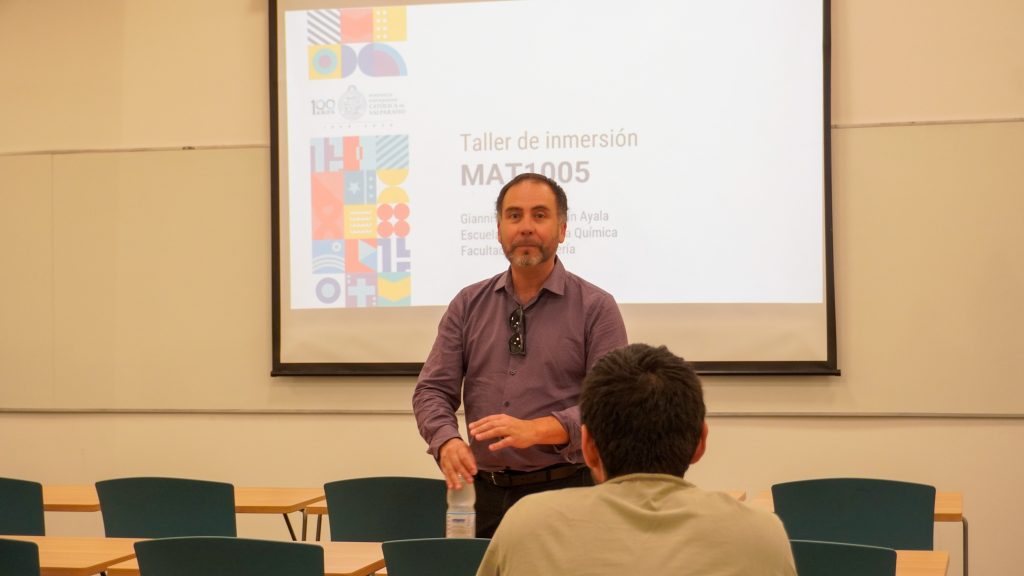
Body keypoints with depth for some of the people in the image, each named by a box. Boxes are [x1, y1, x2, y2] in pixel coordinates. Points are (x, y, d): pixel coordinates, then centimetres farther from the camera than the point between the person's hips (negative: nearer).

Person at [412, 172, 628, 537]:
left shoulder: (596, 308, -2)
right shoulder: (468, 305, 9)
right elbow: (433, 390, 5)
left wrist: (536, 430, -25)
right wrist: (447, 440, -17)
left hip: (563, 492, -2)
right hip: (484, 493, 3)